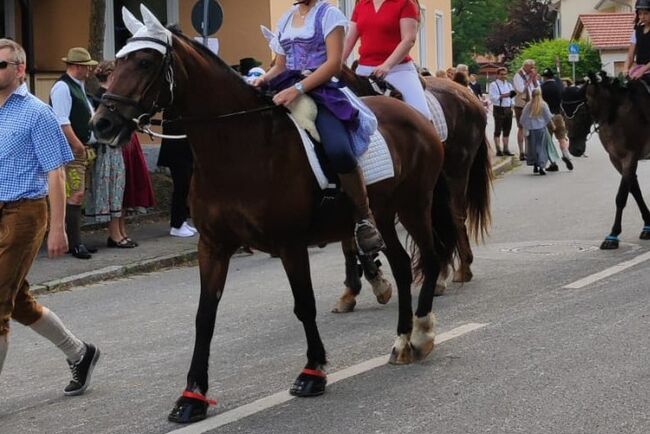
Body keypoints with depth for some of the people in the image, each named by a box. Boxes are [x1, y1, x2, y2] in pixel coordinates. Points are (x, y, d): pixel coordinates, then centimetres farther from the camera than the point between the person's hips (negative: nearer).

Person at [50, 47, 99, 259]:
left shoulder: (79, 87, 17)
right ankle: (74, 244, -9)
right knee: (76, 195, -11)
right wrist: (78, 145, -20)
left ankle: (75, 240, 18)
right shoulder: (62, 87, -13)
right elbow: (62, 122, -20)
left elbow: (87, 116, 25)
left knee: (77, 196, 12)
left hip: (81, 148, 10)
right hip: (71, 149, -10)